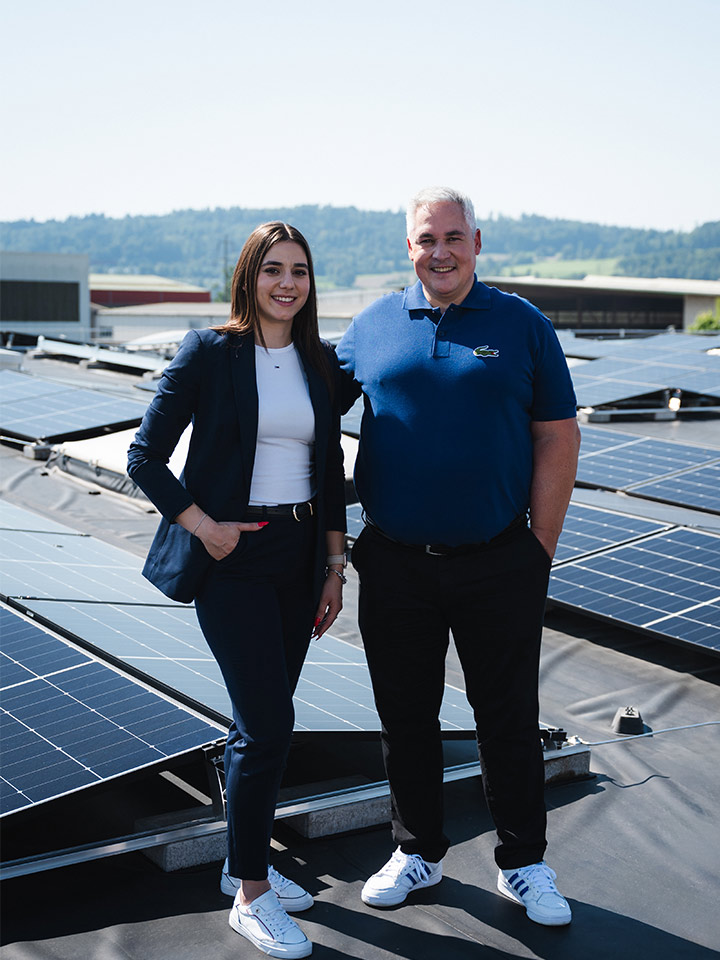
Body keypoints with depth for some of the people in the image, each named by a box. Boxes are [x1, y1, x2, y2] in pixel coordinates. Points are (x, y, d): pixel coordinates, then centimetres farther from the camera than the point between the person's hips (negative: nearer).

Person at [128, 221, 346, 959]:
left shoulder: (321, 362, 7)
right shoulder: (208, 353, -7)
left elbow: (330, 470, 12)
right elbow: (145, 458, -6)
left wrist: (335, 567, 10)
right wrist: (204, 525, -13)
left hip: (299, 558, 5)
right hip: (232, 559, -5)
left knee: (261, 722, 14)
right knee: (268, 724, -7)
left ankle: (244, 862, 31)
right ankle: (251, 897, 8)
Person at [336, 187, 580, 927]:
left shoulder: (522, 325, 0)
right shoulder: (373, 325, 5)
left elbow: (557, 439, 0)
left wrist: (541, 550, -4)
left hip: (497, 566, -2)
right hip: (395, 563, 2)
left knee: (508, 718, 9)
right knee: (405, 715, 13)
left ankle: (522, 864, 26)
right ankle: (417, 852, 32)